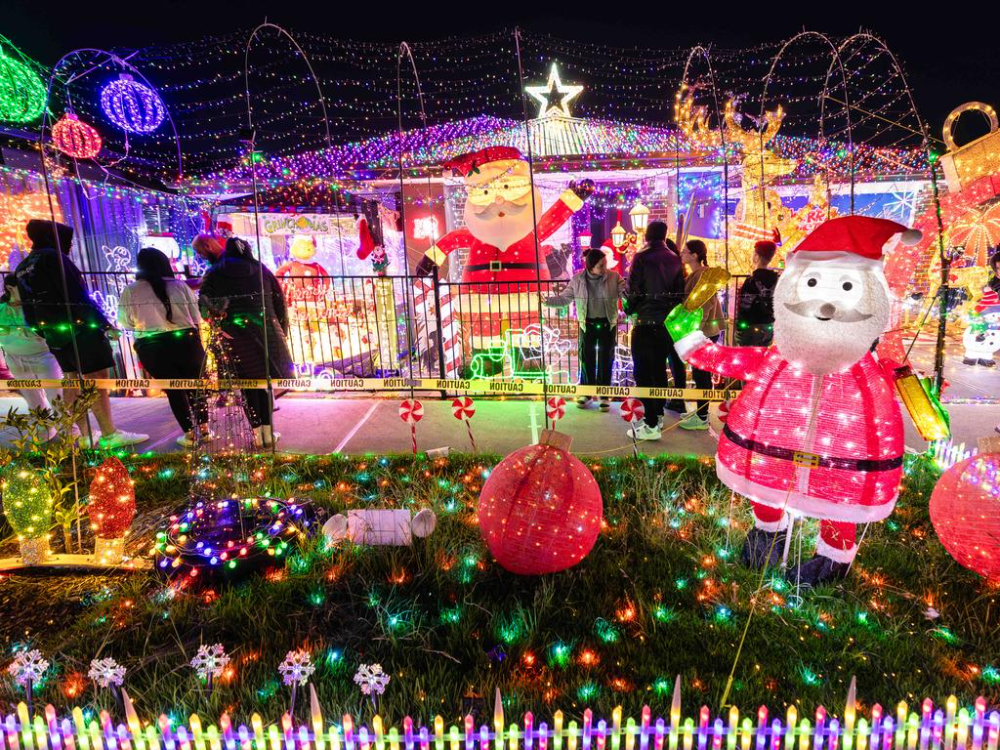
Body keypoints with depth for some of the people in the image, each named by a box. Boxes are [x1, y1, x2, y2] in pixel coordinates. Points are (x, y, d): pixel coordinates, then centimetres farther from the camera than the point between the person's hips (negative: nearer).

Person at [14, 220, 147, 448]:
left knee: (72, 382, 11)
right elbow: (78, 297, -16)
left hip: (55, 334, 9)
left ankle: (85, 436, 14)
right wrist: (105, 324, -14)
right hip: (80, 330, -9)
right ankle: (110, 435, -10)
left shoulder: (22, 268, 17)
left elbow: (29, 309, 18)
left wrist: (46, 332, 24)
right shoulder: (53, 257, -8)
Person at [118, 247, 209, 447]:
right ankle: (204, 428, 19)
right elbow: (197, 318, 2)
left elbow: (126, 323, 6)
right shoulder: (179, 286, -1)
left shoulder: (129, 292, -2)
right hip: (186, 342, 1)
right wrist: (198, 343, 16)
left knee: (173, 389, 10)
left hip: (152, 348, 0)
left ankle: (189, 433, 13)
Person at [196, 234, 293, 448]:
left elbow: (205, 306, -8)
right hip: (266, 329, 2)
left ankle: (258, 433, 8)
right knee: (265, 379, 10)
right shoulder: (260, 268, 8)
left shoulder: (214, 274, 1)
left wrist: (216, 313, 10)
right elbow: (279, 299, 7)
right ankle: (268, 432, 10)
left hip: (235, 333, -1)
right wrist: (282, 328, 13)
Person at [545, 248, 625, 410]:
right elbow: (564, 298, -3)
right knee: (586, 359, 7)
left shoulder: (614, 277, -8)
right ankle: (587, 393, 22)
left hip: (608, 324, 0)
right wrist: (547, 301, -17)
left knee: (605, 360, 5)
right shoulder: (577, 280, -7)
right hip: (587, 325, 1)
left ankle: (604, 395, 18)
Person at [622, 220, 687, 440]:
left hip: (645, 322, -6)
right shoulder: (674, 258, 5)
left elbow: (632, 288, -10)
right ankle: (658, 414, 26)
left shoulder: (642, 257, -9)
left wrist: (629, 308, 8)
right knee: (660, 369, 17)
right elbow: (680, 289, 7)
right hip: (668, 322, 6)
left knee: (643, 372, -4)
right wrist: (672, 311, 18)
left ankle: (651, 425, -7)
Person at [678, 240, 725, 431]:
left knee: (700, 373, -4)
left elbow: (706, 304, -21)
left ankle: (702, 419, 2)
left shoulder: (703, 274, -16)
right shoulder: (694, 274, 14)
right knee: (700, 372, 15)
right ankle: (701, 411, 25)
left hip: (704, 331, -10)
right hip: (700, 330, 10)